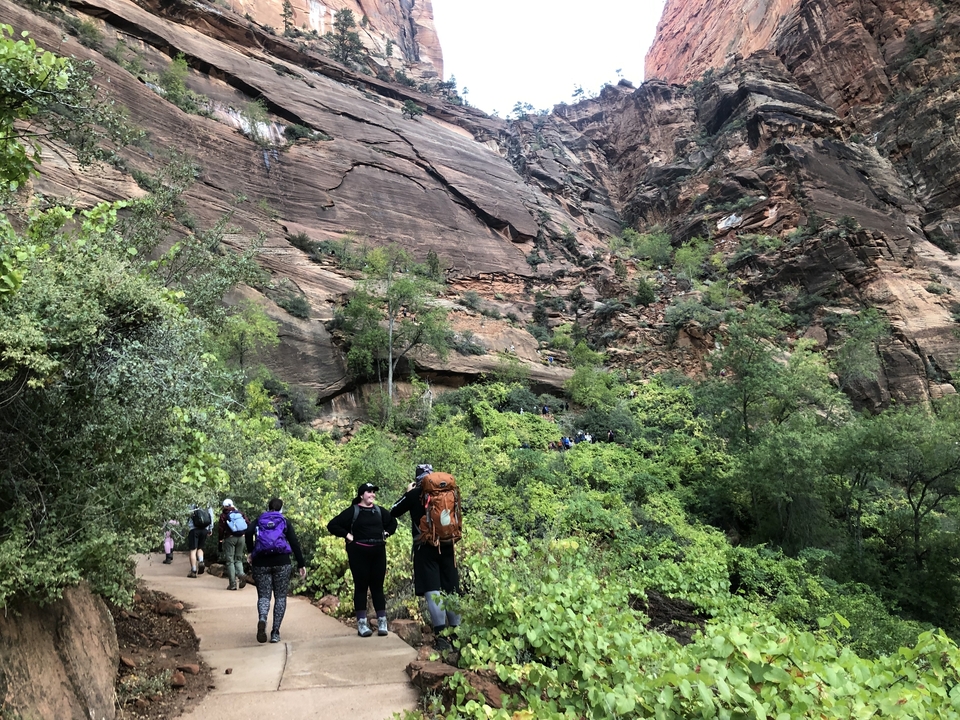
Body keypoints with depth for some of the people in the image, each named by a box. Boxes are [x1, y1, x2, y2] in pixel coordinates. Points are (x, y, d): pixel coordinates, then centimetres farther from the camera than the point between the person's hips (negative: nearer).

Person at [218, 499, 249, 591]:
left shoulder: (223, 515, 0)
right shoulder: (240, 513, 10)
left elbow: (220, 529, -4)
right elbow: (248, 524, 4)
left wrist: (220, 541, 3)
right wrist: (245, 534, 14)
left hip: (230, 538, -4)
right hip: (241, 538, 4)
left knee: (229, 561, 4)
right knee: (238, 559, 17)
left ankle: (233, 584, 0)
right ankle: (241, 574, -10)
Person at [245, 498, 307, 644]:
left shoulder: (259, 520, 13)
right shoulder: (285, 521, 11)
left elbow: (248, 532, -8)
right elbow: (294, 543, 2)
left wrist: (250, 552, 5)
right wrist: (301, 564, 3)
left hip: (261, 563, 1)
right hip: (281, 562, -1)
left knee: (263, 595, 6)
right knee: (280, 597, 9)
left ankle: (262, 620, -24)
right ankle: (275, 632, 3)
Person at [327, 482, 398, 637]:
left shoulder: (379, 510, 10)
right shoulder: (353, 511, -4)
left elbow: (393, 522, 27)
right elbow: (332, 525, -5)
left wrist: (386, 533, 12)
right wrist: (347, 535, -9)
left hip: (378, 552, 4)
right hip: (359, 553, -4)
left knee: (377, 586, 6)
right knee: (361, 587, 1)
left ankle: (382, 622, 10)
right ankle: (361, 624, 6)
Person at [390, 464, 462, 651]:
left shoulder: (414, 494, -3)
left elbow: (393, 512, 9)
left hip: (425, 547, -4)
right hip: (446, 545, 4)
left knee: (432, 591, -5)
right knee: (452, 589, 11)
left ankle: (441, 635, -12)